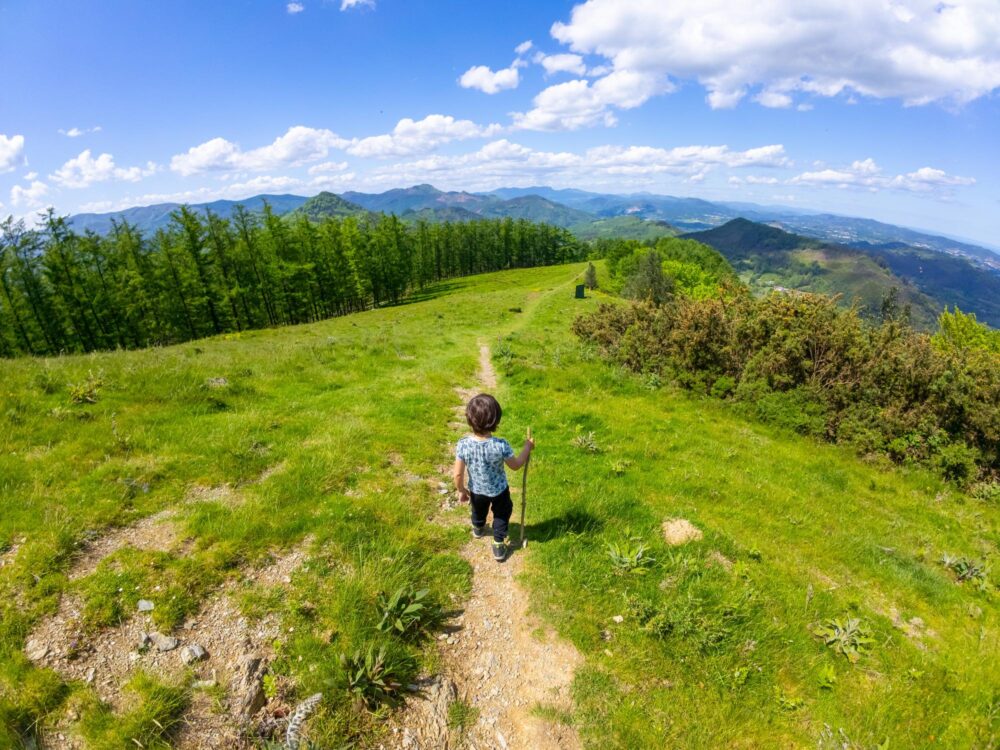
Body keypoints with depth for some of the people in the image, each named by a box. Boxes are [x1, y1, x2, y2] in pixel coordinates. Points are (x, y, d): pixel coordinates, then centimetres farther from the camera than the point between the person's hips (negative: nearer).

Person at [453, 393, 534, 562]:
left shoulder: (463, 445, -31)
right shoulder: (501, 445, -34)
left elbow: (458, 474, -19)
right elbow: (516, 465, -15)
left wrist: (461, 490, 1)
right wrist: (527, 448, 0)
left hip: (476, 491, 2)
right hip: (499, 491, -2)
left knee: (478, 511, 35)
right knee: (501, 515, 29)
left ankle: (478, 529, 65)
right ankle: (499, 546, 41)